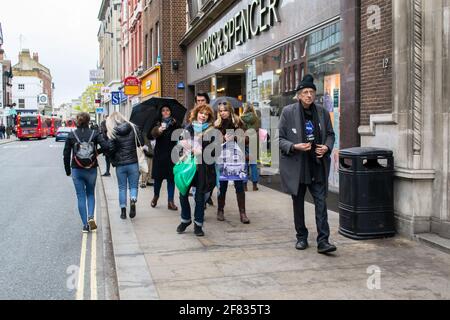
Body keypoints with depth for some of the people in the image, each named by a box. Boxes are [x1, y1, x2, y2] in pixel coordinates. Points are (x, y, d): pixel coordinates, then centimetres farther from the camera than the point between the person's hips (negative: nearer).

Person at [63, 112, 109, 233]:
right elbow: (105, 146, -17)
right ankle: (91, 216, -4)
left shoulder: (71, 135, -2)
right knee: (91, 194, 19)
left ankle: (85, 225, 6)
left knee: (81, 196, 8)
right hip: (91, 170, 0)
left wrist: (68, 170, 10)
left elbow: (66, 154, 0)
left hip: (77, 170, 0)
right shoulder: (94, 134, -4)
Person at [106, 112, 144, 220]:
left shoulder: (112, 133, -7)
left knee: (122, 188, 13)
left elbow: (111, 149, -11)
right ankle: (133, 200, -18)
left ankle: (123, 211, 15)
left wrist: (113, 160, 8)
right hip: (133, 163, 1)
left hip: (120, 164, -1)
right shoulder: (133, 128, -2)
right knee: (133, 186, 11)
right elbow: (142, 143, 2)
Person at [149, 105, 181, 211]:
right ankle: (156, 196, 31)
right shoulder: (158, 124, 1)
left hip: (172, 154, 1)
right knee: (158, 177, 6)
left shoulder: (175, 123, 5)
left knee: (171, 177, 2)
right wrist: (158, 130, -38)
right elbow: (152, 134, -18)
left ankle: (170, 201, 7)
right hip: (160, 154, -1)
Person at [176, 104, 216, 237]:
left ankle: (198, 224, 17)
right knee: (183, 193, 3)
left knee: (200, 196, 4)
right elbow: (182, 143, 15)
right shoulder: (188, 127, 9)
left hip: (203, 166, -2)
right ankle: (185, 219, 25)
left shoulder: (211, 130, 3)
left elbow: (213, 151, -1)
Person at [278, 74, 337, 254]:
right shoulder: (288, 112, -4)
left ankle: (323, 241, -1)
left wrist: (327, 147, -6)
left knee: (321, 203, -5)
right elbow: (279, 138, -3)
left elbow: (330, 134, 15)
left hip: (317, 165, 1)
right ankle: (301, 238, 26)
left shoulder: (322, 113, 4)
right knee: (298, 204, 11)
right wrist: (294, 147, -19)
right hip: (296, 166, -1)